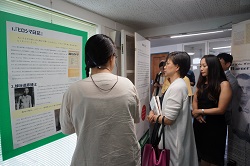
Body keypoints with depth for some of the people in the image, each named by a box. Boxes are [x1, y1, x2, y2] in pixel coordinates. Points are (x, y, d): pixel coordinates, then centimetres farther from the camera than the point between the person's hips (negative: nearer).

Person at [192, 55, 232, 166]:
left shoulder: (223, 84, -15)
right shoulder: (201, 83, 4)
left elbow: (221, 109, -17)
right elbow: (195, 101, 8)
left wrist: (200, 111, -11)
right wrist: (195, 112, -11)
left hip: (215, 125, -5)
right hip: (200, 124, 5)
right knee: (202, 155, 21)